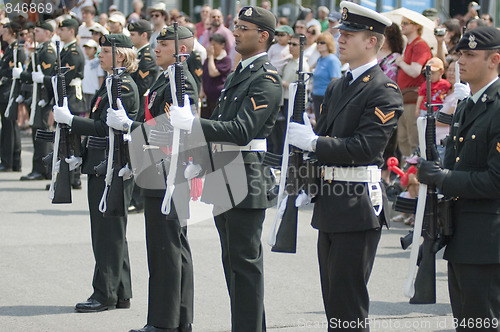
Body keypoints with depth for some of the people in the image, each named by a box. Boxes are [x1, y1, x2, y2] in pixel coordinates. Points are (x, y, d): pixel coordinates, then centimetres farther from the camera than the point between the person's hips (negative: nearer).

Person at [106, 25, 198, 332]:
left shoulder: (182, 83, -15)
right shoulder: (164, 80, 17)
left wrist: (128, 124, -21)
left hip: (170, 178, -11)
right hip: (159, 177, 11)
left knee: (168, 250, -8)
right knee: (175, 248, 14)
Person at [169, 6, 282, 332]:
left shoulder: (266, 79, -12)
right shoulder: (238, 75, 18)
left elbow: (242, 131, -22)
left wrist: (191, 123, -26)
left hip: (247, 179, -10)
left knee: (245, 262, -7)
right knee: (234, 261, 14)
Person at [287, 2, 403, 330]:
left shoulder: (384, 91, -10)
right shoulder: (337, 87, 17)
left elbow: (367, 145, -20)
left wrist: (314, 143, -19)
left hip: (359, 205, -9)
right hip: (330, 204, 9)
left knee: (349, 296, -7)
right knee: (332, 293, 13)